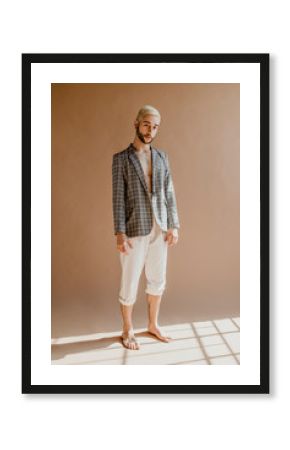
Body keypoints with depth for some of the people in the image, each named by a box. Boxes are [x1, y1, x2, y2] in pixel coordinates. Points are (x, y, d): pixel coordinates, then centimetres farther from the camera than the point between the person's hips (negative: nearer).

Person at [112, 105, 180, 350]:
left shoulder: (162, 156, 9)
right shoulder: (120, 158, -3)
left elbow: (169, 193, 8)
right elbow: (118, 198, -8)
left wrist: (174, 226, 2)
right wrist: (120, 233, -14)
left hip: (159, 228, 5)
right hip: (134, 230, -4)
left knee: (157, 280, 13)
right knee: (130, 283, 5)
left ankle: (153, 325, 32)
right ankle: (128, 330, 24)